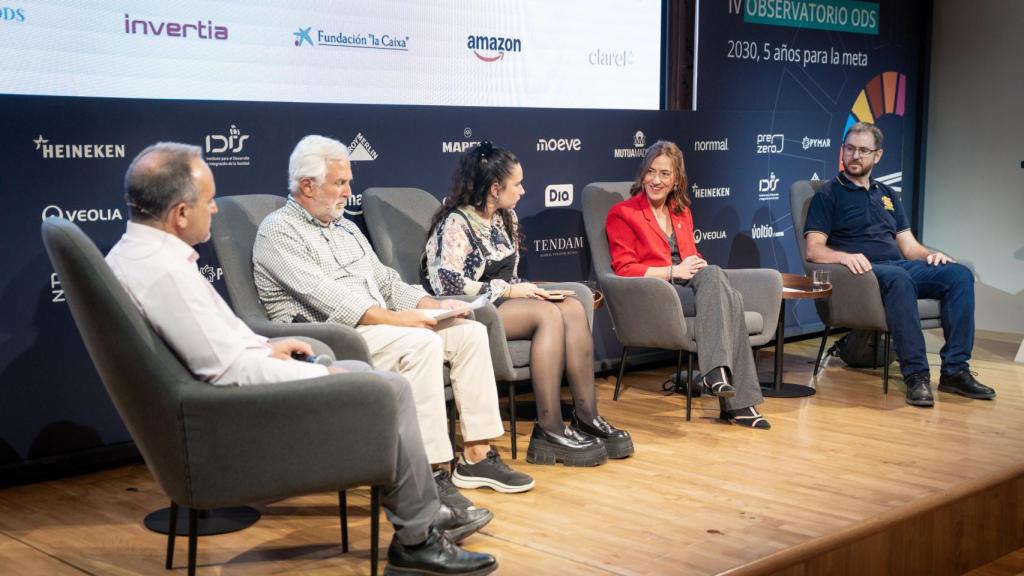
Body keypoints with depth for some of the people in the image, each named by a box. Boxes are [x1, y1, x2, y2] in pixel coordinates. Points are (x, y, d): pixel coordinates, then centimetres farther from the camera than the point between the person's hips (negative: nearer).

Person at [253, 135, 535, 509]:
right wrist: (393, 318, -26)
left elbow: (386, 282, 23)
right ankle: (430, 474, -32)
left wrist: (432, 305, 3)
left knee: (470, 331, -7)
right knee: (422, 344, -32)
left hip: (378, 324, 9)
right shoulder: (278, 231, -5)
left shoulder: (345, 227, 24)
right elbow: (322, 295, -19)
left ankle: (477, 456, -8)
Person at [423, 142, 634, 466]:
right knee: (549, 314, -30)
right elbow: (448, 283, -22)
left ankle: (586, 418, -21)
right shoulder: (456, 223, -11)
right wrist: (508, 291, -18)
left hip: (504, 303, 8)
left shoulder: (506, 217, 16)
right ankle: (549, 432, -31)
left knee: (573, 308, -18)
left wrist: (524, 288, -2)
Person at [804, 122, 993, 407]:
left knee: (959, 274, -21)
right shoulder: (828, 194, 9)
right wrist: (843, 256, -24)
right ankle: (916, 375, -38)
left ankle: (955, 370, -23)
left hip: (902, 266, 6)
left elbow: (909, 246, 22)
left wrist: (931, 255, -1)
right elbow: (814, 249, -3)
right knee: (898, 277, -39)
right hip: (863, 271, -6)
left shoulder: (888, 196, 26)